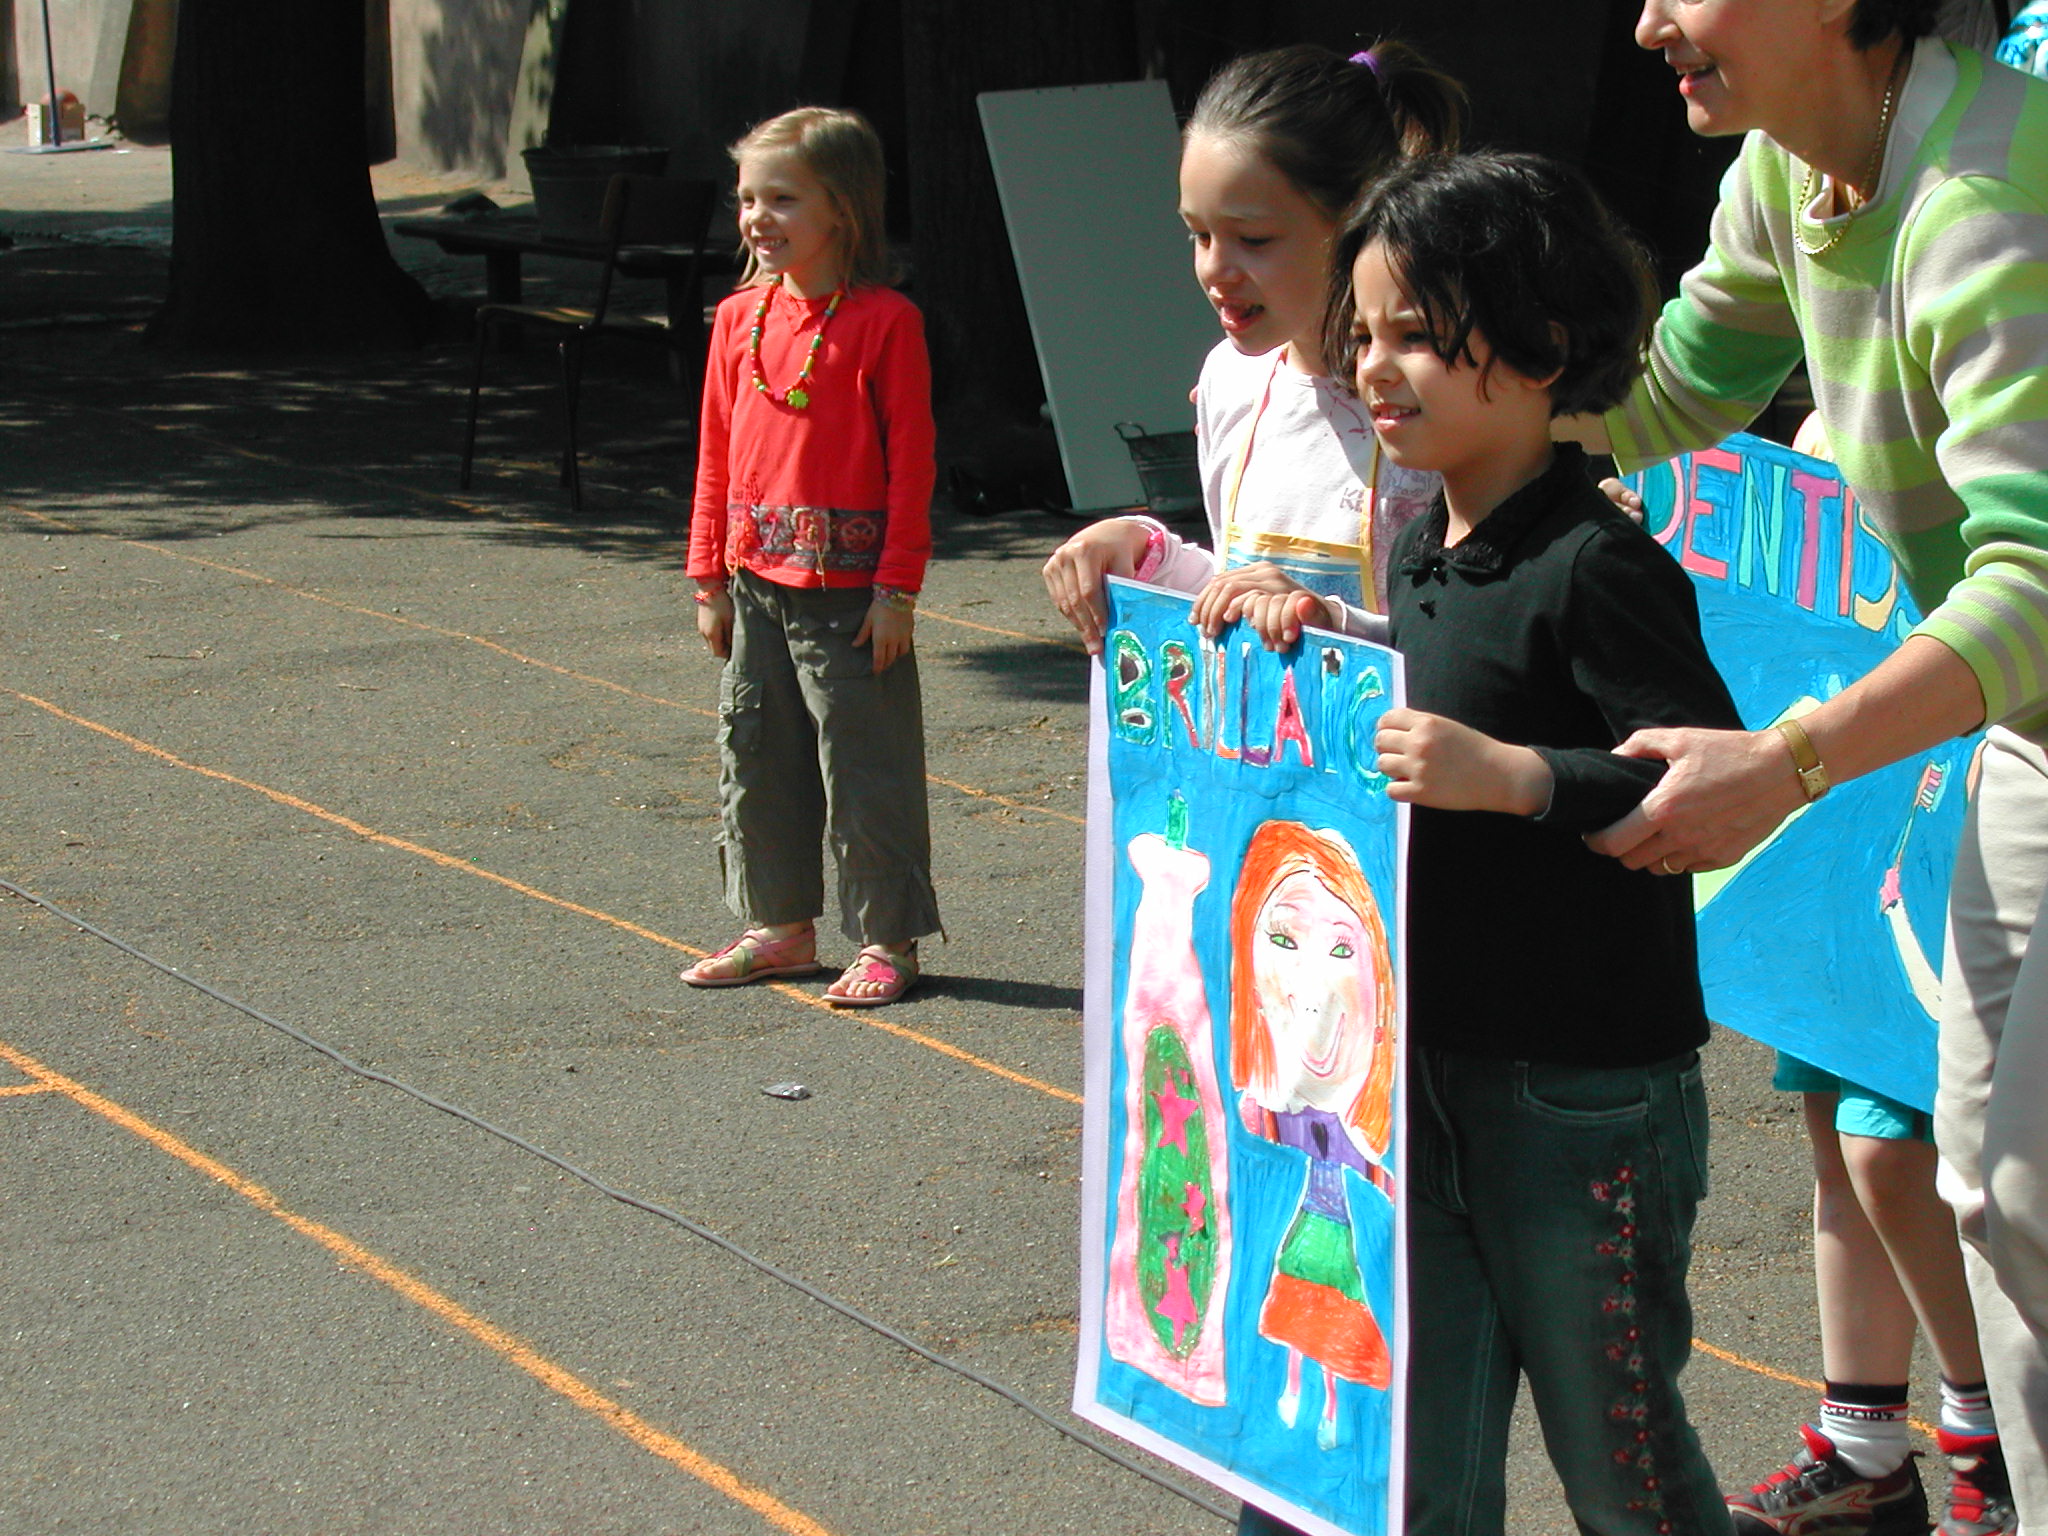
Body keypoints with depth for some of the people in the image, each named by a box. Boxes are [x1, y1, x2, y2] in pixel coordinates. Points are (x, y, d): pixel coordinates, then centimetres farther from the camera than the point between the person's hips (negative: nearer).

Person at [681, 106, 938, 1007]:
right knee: (754, 760, 13)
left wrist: (897, 587, -11)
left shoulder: (884, 321, -9)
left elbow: (911, 459, -9)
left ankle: (886, 939, 11)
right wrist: (710, 578, 11)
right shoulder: (740, 317, 7)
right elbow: (716, 454, 13)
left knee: (865, 769, 0)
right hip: (756, 586, 6)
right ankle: (781, 925, 26)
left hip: (850, 591, -6)